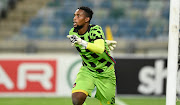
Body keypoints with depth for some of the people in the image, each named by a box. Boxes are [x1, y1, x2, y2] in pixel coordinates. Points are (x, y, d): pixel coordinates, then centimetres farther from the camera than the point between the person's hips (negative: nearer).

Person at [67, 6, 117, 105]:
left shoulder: (95, 30, -22)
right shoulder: (73, 33, -6)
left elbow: (100, 49, -40)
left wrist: (82, 42, -52)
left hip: (105, 73, -3)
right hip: (87, 71, 3)